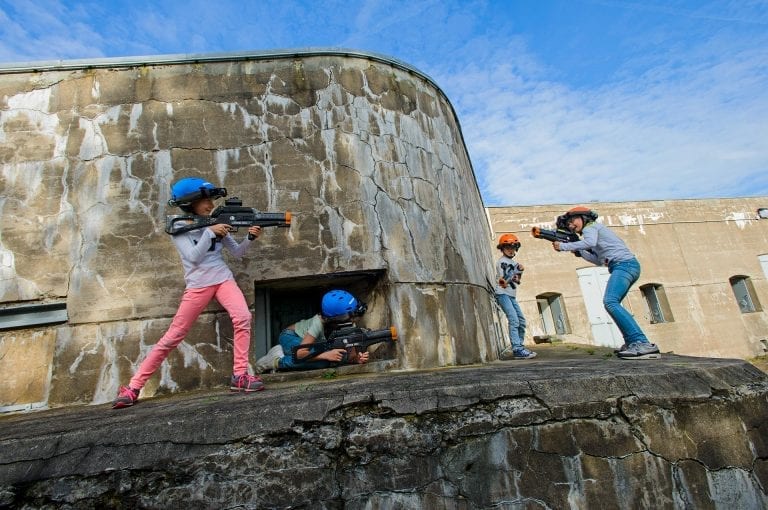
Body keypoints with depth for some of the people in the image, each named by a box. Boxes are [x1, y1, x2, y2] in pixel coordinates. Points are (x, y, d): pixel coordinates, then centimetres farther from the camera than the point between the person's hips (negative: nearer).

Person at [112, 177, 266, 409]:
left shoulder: (216, 222, 9)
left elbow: (237, 252, 8)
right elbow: (194, 257, -14)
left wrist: (250, 237, -9)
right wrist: (209, 232, -19)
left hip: (223, 279, 2)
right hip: (198, 285, -2)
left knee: (243, 317, -24)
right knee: (173, 336, 1)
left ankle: (240, 375, -16)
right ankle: (133, 387, 16)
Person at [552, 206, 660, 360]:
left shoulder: (590, 227, 3)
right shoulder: (595, 230, 30)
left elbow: (589, 242, -21)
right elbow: (599, 261, 23)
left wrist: (563, 246, -15)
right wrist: (578, 251, 18)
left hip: (623, 264, -10)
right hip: (629, 266, 10)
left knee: (610, 302, -24)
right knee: (612, 304, 16)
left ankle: (643, 344, -32)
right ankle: (631, 342, 12)